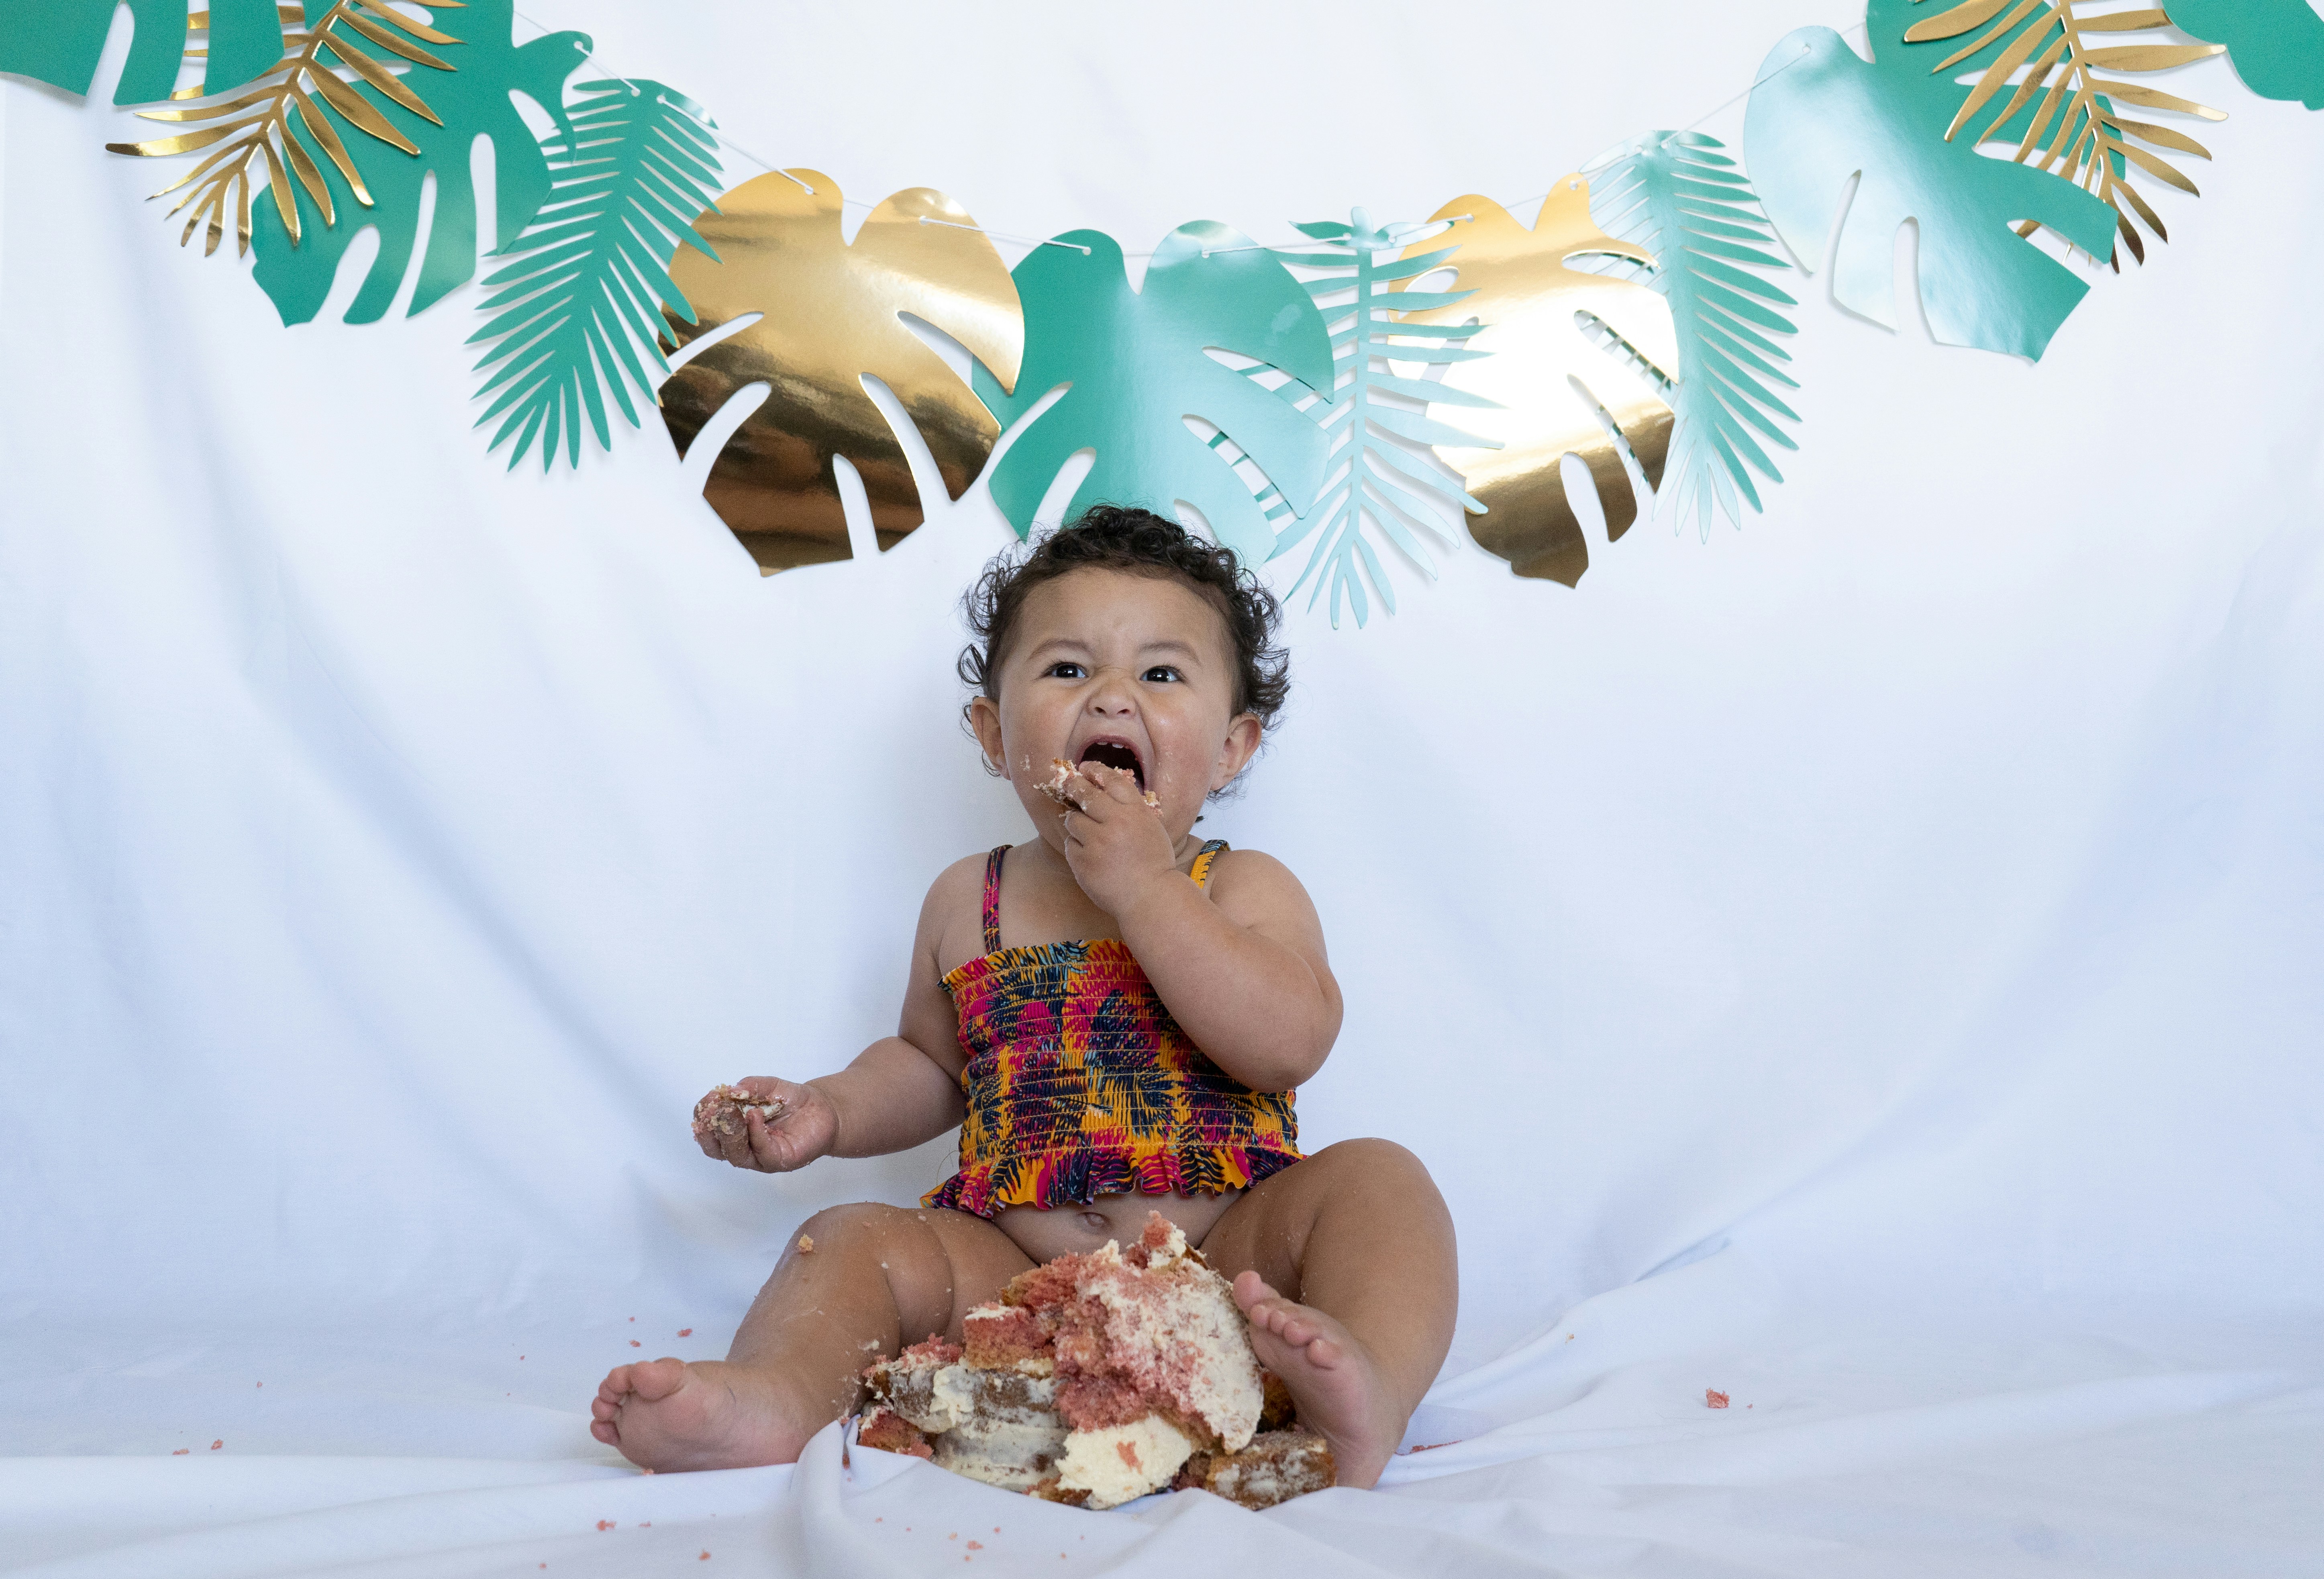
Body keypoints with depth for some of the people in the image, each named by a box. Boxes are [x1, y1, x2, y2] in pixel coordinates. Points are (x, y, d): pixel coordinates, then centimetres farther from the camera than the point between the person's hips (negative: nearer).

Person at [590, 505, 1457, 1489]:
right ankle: (777, 1399, -44)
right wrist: (830, 1111, 7)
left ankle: (1368, 1383, -49)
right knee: (858, 1242, -16)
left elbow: (1292, 1042, -16)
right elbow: (929, 1061, 28)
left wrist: (1144, 888, -16)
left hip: (1229, 1259, -2)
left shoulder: (1246, 889, 4)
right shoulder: (968, 902, 14)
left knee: (1375, 1178, -25)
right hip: (1013, 1269, 2)